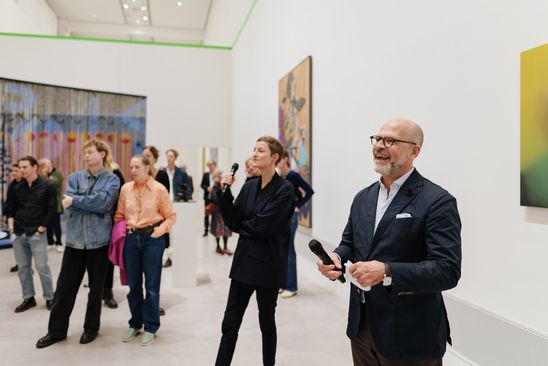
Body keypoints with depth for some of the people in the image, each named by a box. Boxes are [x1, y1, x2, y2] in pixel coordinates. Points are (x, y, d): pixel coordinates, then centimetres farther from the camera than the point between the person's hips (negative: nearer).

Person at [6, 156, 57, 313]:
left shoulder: (47, 186, -5)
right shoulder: (18, 187, 9)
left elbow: (52, 208, -6)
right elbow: (11, 207, 16)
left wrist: (42, 227, -10)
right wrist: (11, 223, -1)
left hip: (37, 233, -5)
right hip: (19, 233, 5)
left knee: (42, 266, -3)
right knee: (23, 267, 10)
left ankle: (49, 298, 10)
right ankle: (28, 298, 21)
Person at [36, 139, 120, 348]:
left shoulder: (112, 180, 0)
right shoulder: (74, 177, 7)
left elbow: (103, 201, -18)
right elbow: (68, 205, -7)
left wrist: (75, 200, -12)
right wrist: (93, 204, -14)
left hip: (99, 239, -2)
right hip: (75, 238, 2)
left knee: (96, 286, 10)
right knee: (65, 286, 7)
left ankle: (91, 328, 26)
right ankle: (56, 330, 22)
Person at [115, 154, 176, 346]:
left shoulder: (159, 189, -6)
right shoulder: (125, 188, 4)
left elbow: (171, 216, -2)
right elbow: (120, 215, 13)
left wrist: (159, 230, -14)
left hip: (152, 239, -3)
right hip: (131, 238, 4)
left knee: (151, 285, 3)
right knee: (133, 284, 12)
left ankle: (151, 327, 17)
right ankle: (135, 324, 28)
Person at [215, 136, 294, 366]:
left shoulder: (284, 189, -13)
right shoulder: (249, 187, 5)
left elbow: (262, 225, -19)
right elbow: (233, 222, 0)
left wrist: (242, 227, -2)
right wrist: (226, 193, -10)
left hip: (268, 265, -5)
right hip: (244, 261, 5)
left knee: (266, 322, 14)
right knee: (230, 323, 8)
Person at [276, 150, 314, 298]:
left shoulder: (293, 175, -12)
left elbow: (309, 191, -15)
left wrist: (298, 206, -12)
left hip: (289, 217, -7)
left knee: (288, 251, -1)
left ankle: (292, 287, 10)